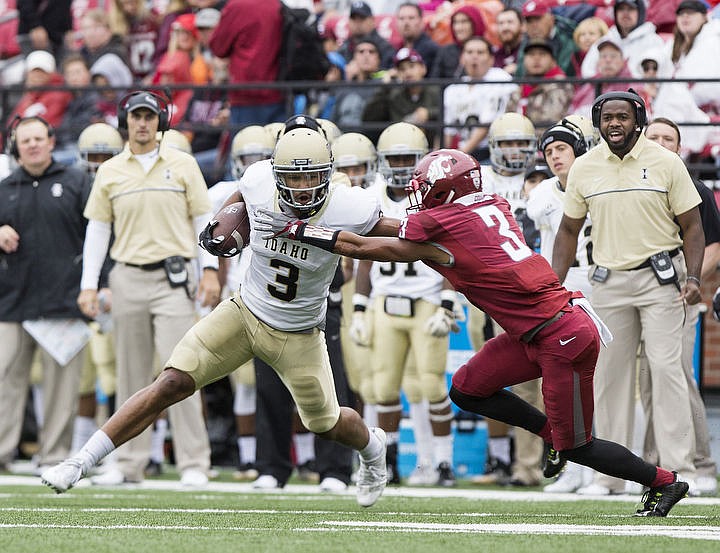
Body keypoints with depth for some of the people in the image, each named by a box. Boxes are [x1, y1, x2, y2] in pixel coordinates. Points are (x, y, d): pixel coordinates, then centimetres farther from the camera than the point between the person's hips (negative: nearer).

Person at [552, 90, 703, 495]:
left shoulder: (665, 163, -3)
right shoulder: (585, 169, 5)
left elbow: (692, 226, 0)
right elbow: (569, 230, 14)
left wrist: (692, 277, -14)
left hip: (660, 277, -3)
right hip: (610, 280, 3)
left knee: (667, 369, -9)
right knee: (610, 375, 4)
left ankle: (680, 469, -7)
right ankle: (611, 473, 11)